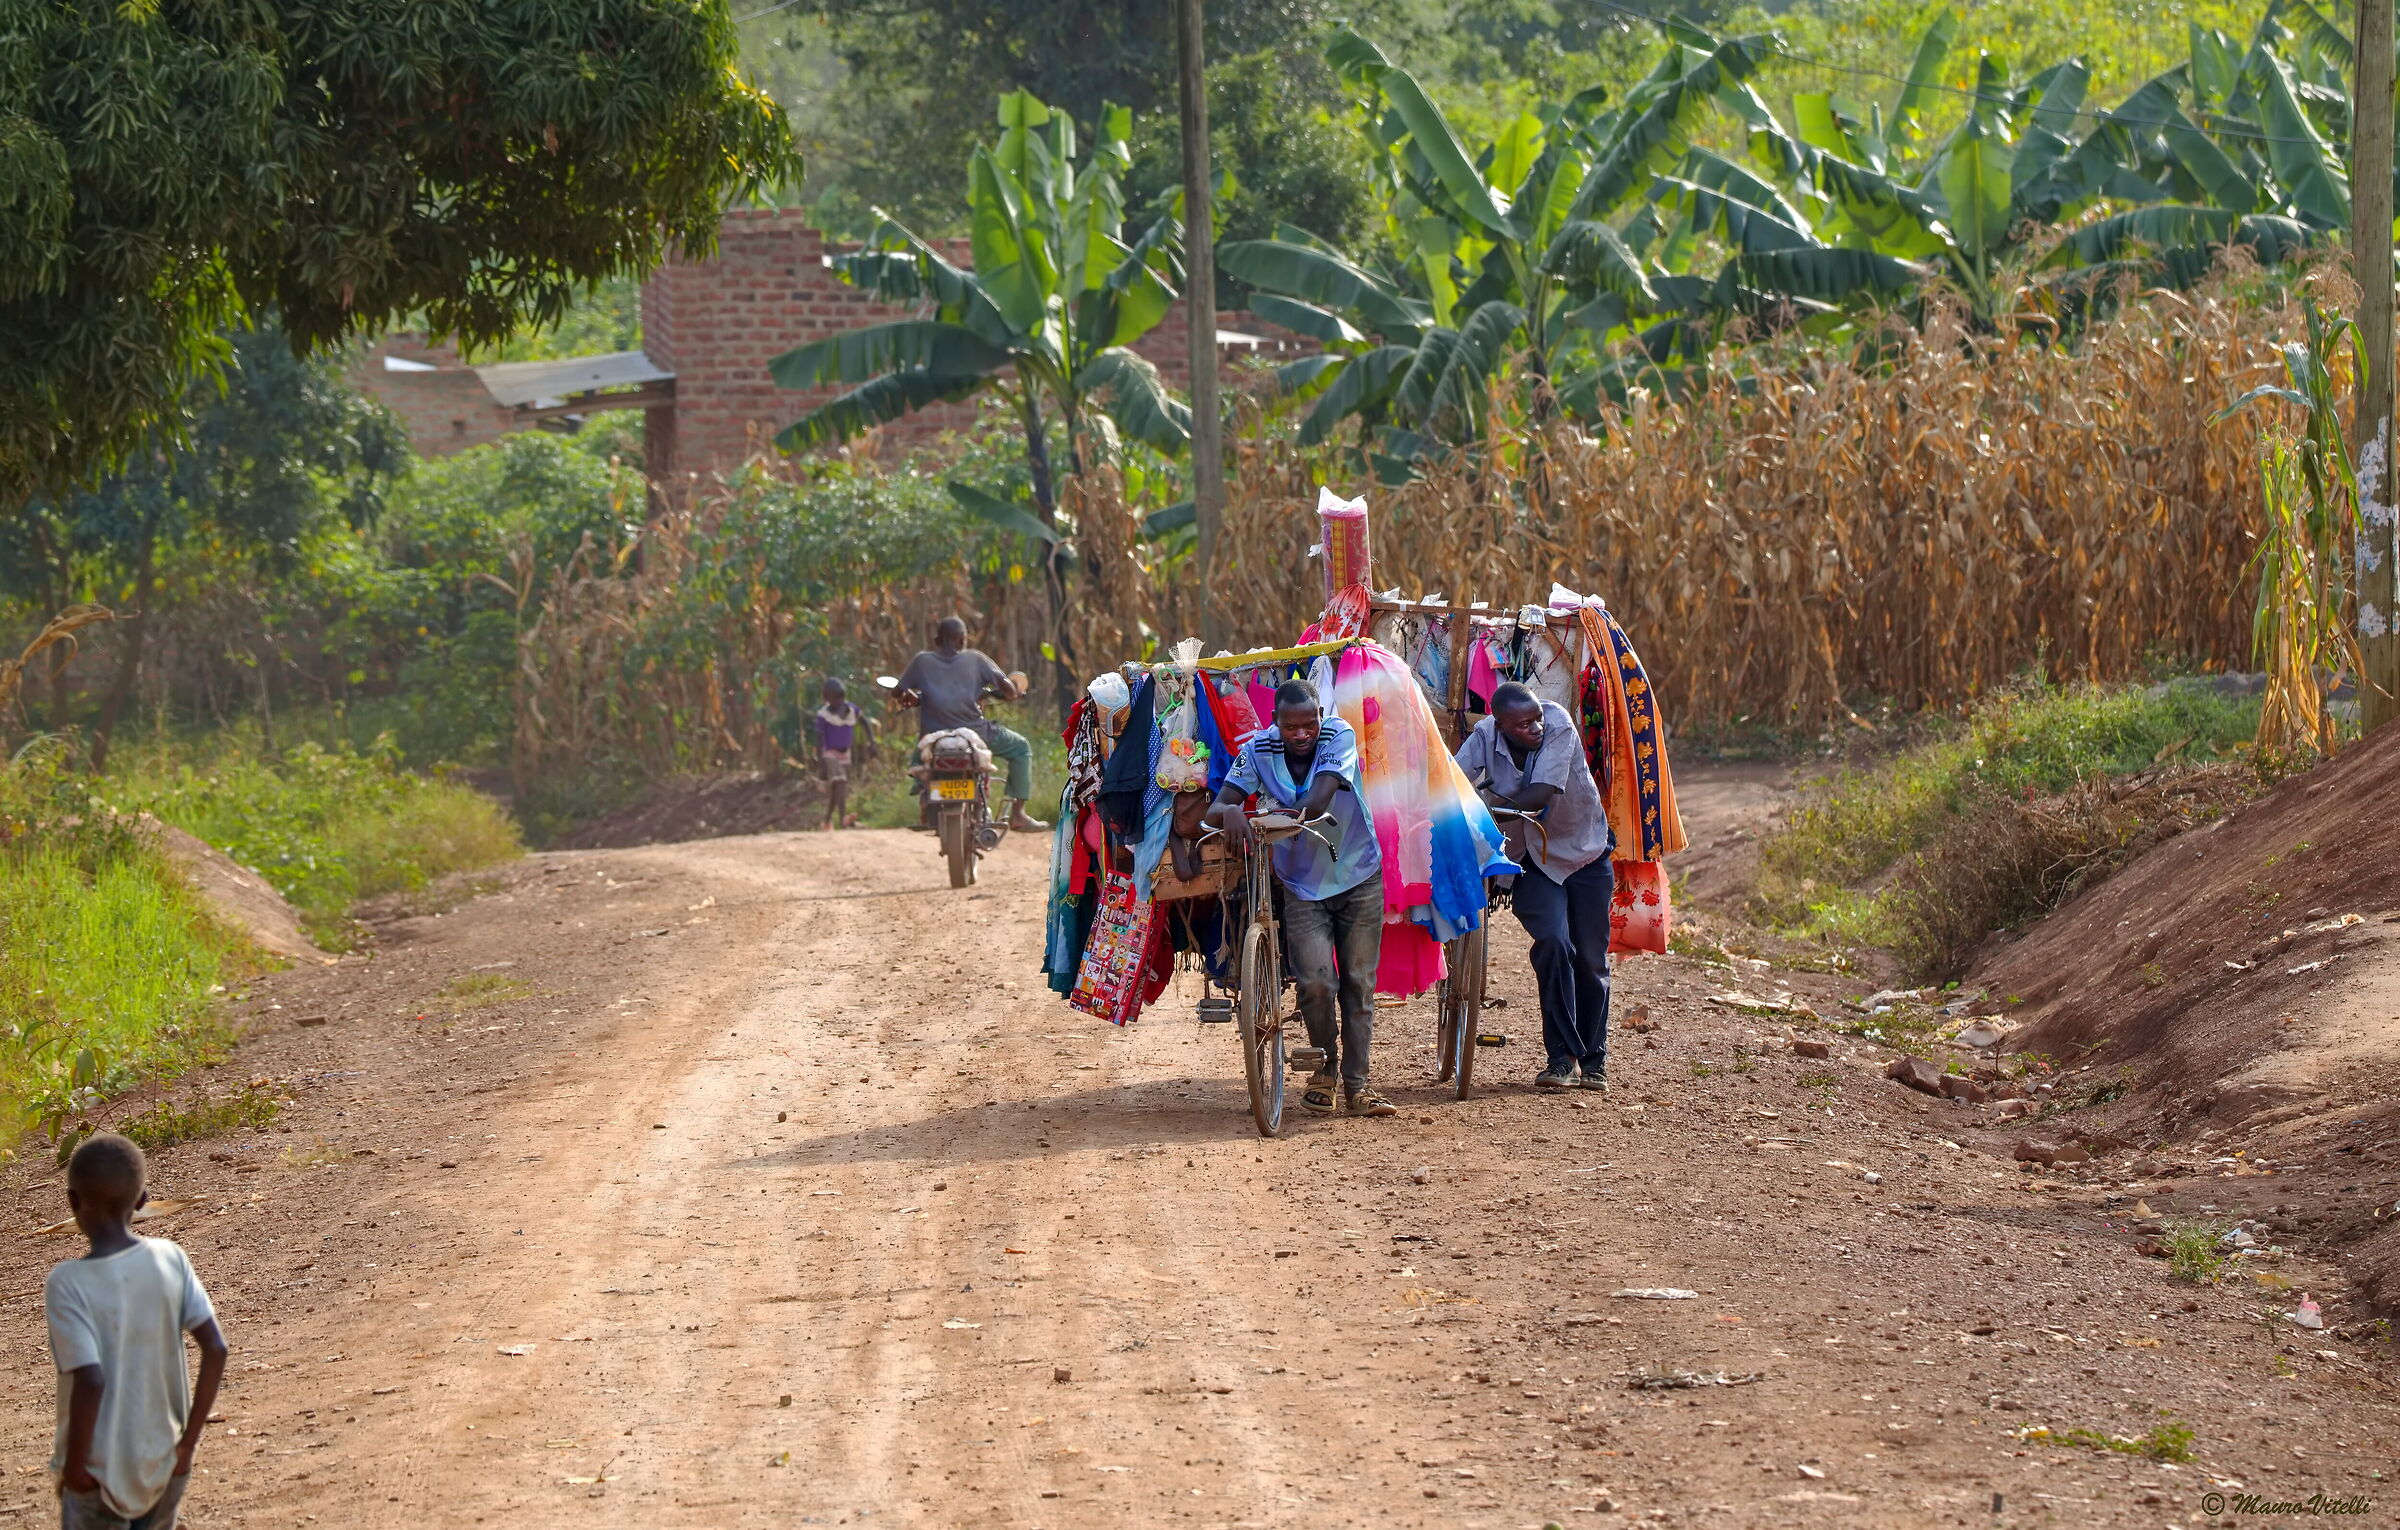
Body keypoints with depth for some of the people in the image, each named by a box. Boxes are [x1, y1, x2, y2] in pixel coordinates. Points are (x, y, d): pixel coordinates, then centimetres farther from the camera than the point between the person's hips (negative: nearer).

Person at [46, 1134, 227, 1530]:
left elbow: (90, 1380, -24)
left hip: (99, 1472, -5)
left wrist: (74, 1465, -12)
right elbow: (215, 1350, -8)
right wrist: (188, 1441, 0)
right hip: (164, 1467, 5)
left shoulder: (67, 1285, -18)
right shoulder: (171, 1260, -5)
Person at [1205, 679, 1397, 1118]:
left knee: (1359, 983, 0)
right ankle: (1325, 1069, 9)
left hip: (1359, 877, 0)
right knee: (1315, 982, -14)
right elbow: (1214, 810, -17)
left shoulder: (1339, 737, -16)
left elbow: (1318, 804, -29)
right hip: (1302, 886, 0)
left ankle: (1356, 1086, 6)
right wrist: (1230, 812, -40)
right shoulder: (1258, 750, -11)